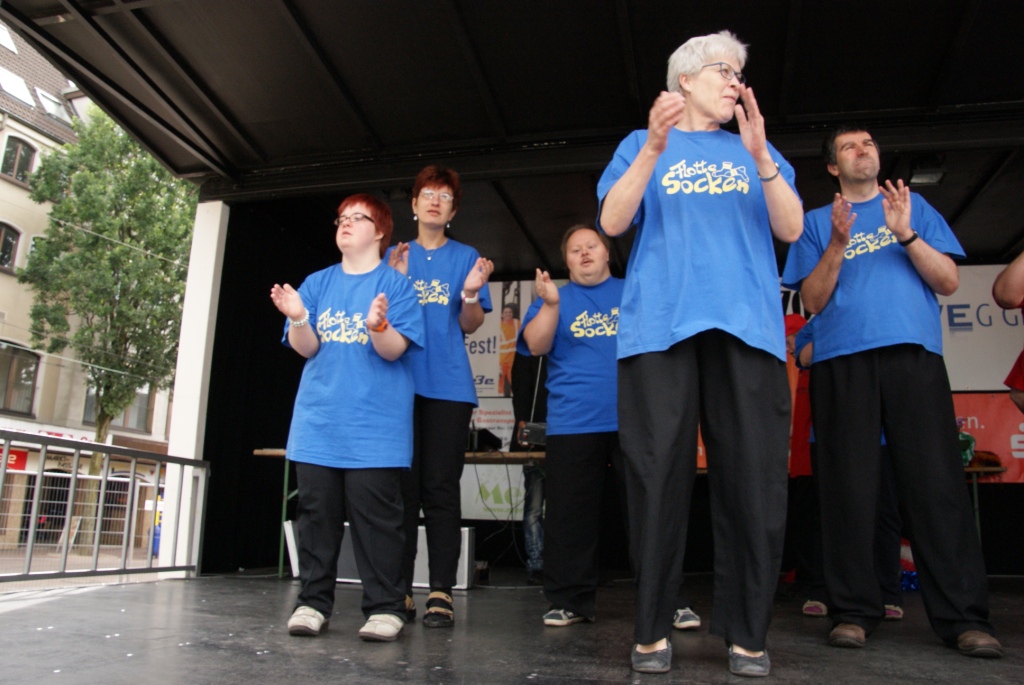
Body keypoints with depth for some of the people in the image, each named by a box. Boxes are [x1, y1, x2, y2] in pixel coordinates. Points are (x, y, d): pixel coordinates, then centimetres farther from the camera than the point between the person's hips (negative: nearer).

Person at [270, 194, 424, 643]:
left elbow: (394, 350, -8)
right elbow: (306, 348, 5)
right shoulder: (317, 283, 13)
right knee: (316, 513, 7)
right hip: (318, 421, 4)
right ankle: (313, 601, 17)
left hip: (375, 424, -4)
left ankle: (385, 607, 5)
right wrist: (298, 318, -16)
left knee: (375, 517, -3)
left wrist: (378, 325, -29)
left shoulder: (394, 285, 2)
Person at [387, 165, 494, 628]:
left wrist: (471, 293, -13)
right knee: (402, 484, 2)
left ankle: (441, 591, 0)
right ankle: (399, 589, 9)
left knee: (441, 486, -4)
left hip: (448, 384, -1)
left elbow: (470, 326, 6)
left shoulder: (465, 257, 11)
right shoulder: (396, 255, 14)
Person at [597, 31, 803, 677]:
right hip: (660, 325, -2)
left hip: (746, 326, 2)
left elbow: (791, 229, 7)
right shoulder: (643, 145, 17)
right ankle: (653, 628, 7)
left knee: (754, 482, -3)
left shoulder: (756, 150, 21)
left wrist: (759, 153, -8)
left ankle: (747, 632, 9)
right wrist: (653, 150, -13)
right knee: (660, 479, -4)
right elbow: (612, 222, 1)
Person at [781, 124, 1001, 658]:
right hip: (841, 359, 0)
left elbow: (949, 282, 8)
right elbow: (812, 301, 5)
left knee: (936, 482, -5)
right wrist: (838, 243, -8)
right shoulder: (817, 222, 16)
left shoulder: (914, 206, 19)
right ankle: (853, 611, 3)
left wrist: (905, 234, -6)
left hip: (914, 354, 1)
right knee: (849, 487, -3)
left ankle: (963, 617, 1)